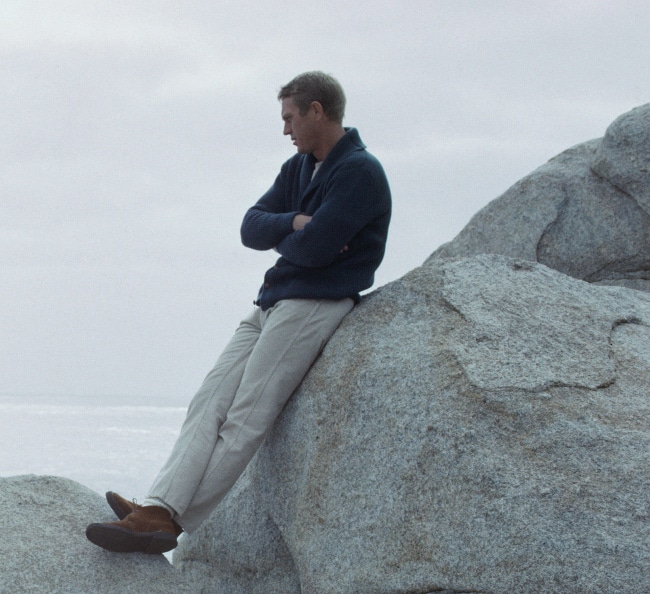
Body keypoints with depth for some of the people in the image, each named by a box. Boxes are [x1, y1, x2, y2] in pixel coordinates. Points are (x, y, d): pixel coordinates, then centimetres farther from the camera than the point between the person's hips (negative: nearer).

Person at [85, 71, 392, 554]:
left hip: (317, 305, -9)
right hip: (271, 305, 9)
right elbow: (251, 228, 11)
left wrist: (280, 238, 3)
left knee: (246, 419, -15)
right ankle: (161, 506, -20)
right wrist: (294, 224, -9)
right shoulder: (298, 168, 21)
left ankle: (169, 525, -19)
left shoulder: (361, 172, -8)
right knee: (209, 404, -8)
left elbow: (312, 250, -18)